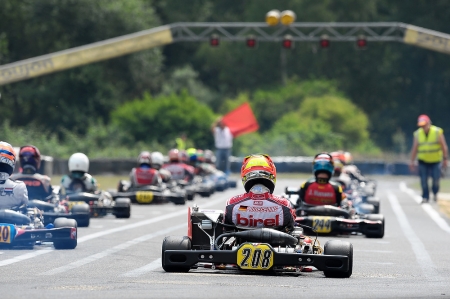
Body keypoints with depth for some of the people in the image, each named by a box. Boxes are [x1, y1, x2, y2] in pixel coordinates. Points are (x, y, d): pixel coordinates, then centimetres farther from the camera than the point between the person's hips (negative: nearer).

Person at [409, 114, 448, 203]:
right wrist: (412, 162, 1)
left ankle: (435, 192, 23)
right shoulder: (418, 134, -2)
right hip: (423, 161, 1)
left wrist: (445, 159, -6)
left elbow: (444, 146, -4)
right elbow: (414, 149, 3)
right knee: (423, 180, -7)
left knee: (436, 179, -5)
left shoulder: (437, 132, -8)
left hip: (435, 160, -1)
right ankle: (425, 197, 4)